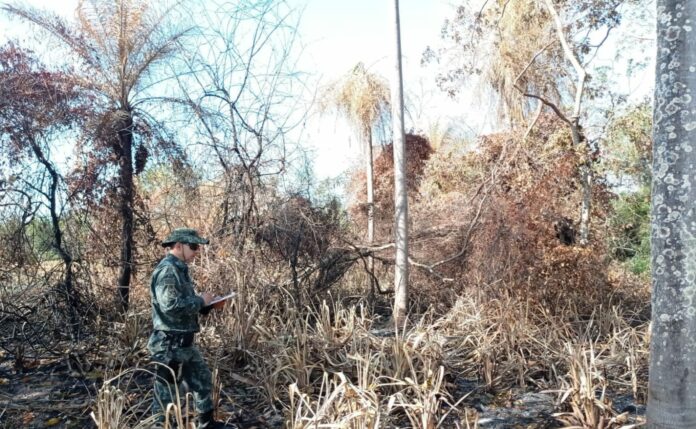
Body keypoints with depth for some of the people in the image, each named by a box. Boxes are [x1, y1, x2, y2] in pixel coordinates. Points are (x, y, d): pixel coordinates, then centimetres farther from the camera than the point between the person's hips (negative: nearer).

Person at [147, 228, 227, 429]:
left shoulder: (179, 269, 13)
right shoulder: (167, 270, -19)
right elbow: (171, 306, -29)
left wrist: (209, 305, 6)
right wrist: (200, 300, -17)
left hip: (184, 342, 11)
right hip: (170, 344, -11)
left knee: (203, 379, 20)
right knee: (165, 392, 1)